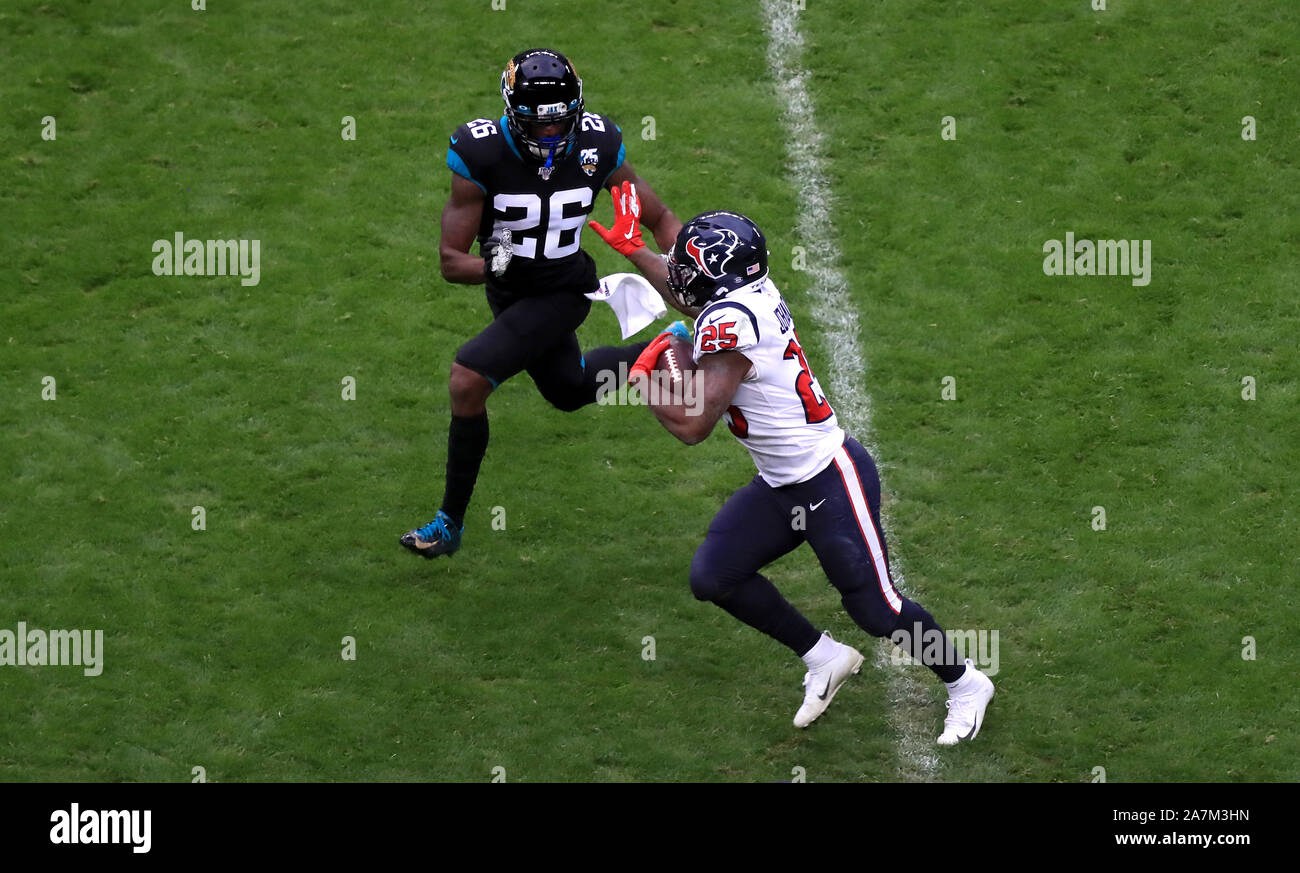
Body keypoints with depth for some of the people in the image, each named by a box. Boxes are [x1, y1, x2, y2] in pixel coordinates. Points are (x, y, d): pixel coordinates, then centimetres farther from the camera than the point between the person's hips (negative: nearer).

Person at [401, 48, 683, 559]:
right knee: (570, 391, 25)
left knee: (468, 378, -22)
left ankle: (450, 522, -8)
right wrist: (488, 265, -37)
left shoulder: (597, 148, -20)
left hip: (561, 293, -3)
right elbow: (451, 261, -19)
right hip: (508, 291, 3)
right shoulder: (482, 157, -23)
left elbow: (660, 220, -6)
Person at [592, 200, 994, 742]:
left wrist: (643, 377, -8)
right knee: (713, 577, 6)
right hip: (782, 487, 9)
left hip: (830, 485, -9)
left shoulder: (730, 322, -25)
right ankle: (825, 660, 20)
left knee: (875, 608, 0)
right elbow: (687, 291, 28)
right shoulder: (751, 292, 1)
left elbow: (691, 424, -24)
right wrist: (633, 251, 34)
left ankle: (965, 685, 23)